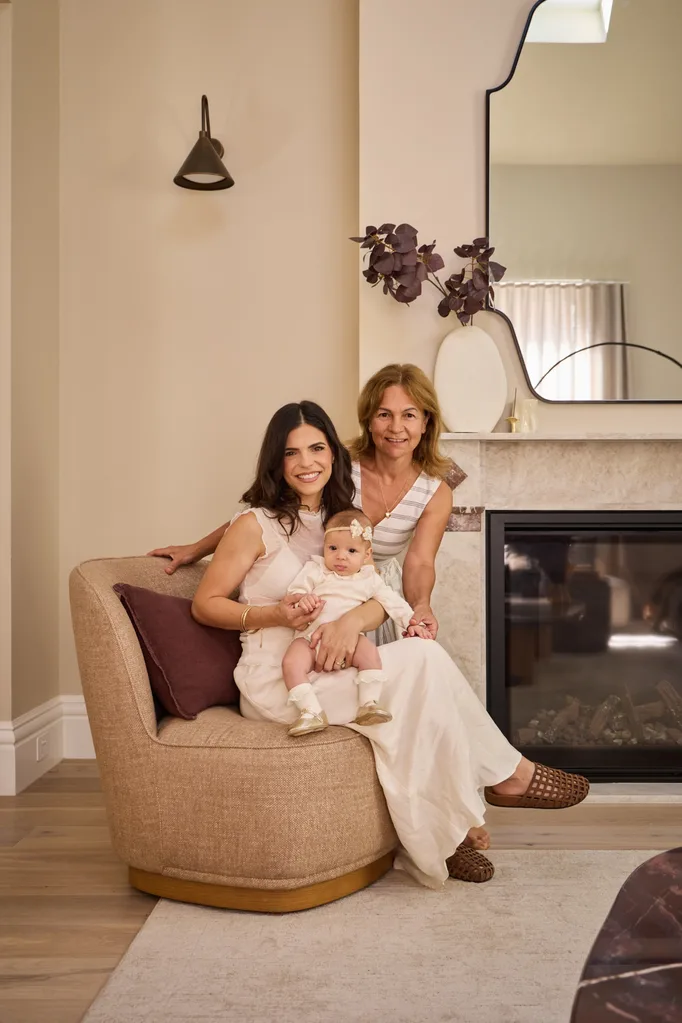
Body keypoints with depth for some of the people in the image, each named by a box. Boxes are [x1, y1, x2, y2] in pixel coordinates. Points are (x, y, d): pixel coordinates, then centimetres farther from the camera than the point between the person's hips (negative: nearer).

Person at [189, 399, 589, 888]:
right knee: (422, 659, -24)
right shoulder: (257, 524, -4)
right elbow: (205, 604, -2)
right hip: (275, 679, -5)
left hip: (330, 668, 6)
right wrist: (272, 615, -18)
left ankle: (440, 836, -15)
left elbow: (382, 598, 2)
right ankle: (508, 773, -8)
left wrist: (353, 619, -22)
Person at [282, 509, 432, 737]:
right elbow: (293, 593, -3)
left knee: (370, 652, -28)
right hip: (311, 637, -1)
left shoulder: (369, 579, 9)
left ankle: (368, 704, -20)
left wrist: (411, 622, 4)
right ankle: (311, 712, -26)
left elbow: (392, 600, 13)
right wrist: (302, 599, -25)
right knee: (291, 664, -27)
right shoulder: (315, 569, 3)